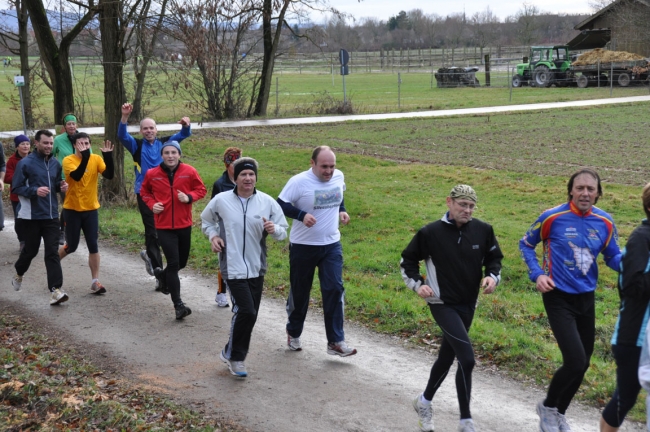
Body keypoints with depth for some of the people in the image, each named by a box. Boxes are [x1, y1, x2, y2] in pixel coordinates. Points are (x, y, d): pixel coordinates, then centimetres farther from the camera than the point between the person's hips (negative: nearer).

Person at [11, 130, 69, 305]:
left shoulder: (55, 163, 7)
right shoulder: (25, 163, -8)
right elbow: (16, 187, -8)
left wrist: (61, 186, -2)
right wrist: (35, 191, -23)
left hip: (52, 215, 3)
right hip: (33, 216, -3)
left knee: (52, 252, -5)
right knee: (31, 250, 11)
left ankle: (55, 290, -11)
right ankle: (18, 275, 42)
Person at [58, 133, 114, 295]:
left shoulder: (96, 159, -1)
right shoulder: (68, 160, -11)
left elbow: (109, 175, -16)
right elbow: (76, 176, -29)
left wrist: (108, 157, -28)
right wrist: (84, 157, -38)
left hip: (91, 209, 3)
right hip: (72, 209, -3)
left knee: (93, 246, 0)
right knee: (71, 246, 5)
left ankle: (95, 282, 6)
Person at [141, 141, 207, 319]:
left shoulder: (189, 171, -5)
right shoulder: (152, 174, -4)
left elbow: (201, 189, 4)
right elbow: (144, 192, 13)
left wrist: (189, 197, -16)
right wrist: (152, 204, -6)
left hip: (184, 225, 2)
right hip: (164, 226, -2)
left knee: (182, 262, 17)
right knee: (173, 263, -8)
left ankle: (162, 274, 50)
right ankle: (178, 305, -5)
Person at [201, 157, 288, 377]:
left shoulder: (267, 202, -2)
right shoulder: (221, 200, -5)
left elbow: (283, 230, 4)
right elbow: (206, 220, 14)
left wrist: (274, 229, -19)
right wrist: (213, 236, -5)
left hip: (257, 267, 4)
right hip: (233, 267, -4)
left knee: (249, 314, 12)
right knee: (245, 311, -15)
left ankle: (232, 354, 32)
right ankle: (234, 355, 7)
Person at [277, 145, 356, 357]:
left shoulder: (338, 177, 0)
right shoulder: (299, 182, -17)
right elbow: (281, 204, -14)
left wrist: (341, 211, 3)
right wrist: (302, 215, -28)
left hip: (331, 245, 3)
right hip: (303, 246, -3)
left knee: (335, 289, -7)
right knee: (300, 292, 10)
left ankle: (336, 342, -2)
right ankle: (293, 333, 34)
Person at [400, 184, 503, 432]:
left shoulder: (483, 231, -2)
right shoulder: (430, 233, -11)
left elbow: (494, 258, 13)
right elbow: (407, 261, 2)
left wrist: (492, 277, -6)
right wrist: (417, 284, -11)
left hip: (468, 305, 5)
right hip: (442, 304, -5)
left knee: (447, 357, 18)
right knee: (467, 359, -17)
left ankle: (425, 401, 43)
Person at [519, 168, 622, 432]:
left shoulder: (605, 222, -4)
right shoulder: (552, 218, -14)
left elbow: (614, 258, 8)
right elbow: (526, 244, 2)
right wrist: (537, 274, -11)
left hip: (586, 299, 5)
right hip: (559, 298, -5)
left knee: (582, 363, 15)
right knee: (575, 361, -16)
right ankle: (548, 407, 12)